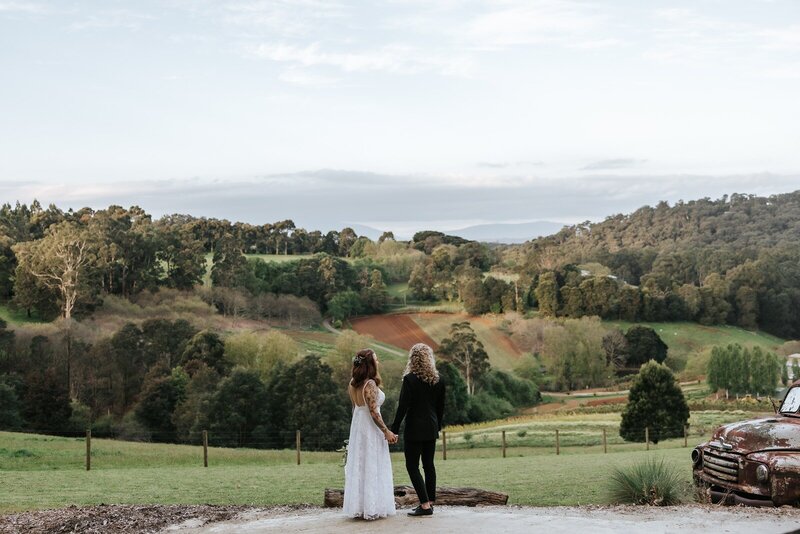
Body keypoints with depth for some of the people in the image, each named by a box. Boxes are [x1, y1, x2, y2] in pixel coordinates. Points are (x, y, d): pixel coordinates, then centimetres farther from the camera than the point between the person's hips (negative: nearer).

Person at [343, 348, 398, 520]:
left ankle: (357, 507, 15)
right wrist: (386, 432, -14)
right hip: (371, 429, -8)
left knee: (358, 467, 11)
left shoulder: (353, 384, 6)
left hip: (357, 427, 8)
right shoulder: (370, 385, -19)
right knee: (372, 467, -1)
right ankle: (372, 507, 2)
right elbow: (374, 413, -19)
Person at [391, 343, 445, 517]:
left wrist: (394, 429, -10)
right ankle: (430, 501, 18)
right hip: (431, 429, 7)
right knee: (429, 464, 15)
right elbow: (440, 406, 10)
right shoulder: (437, 380, 3)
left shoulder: (410, 379, -14)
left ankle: (425, 504, -8)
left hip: (414, 429, -6)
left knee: (412, 466, -1)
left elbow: (403, 406, -15)